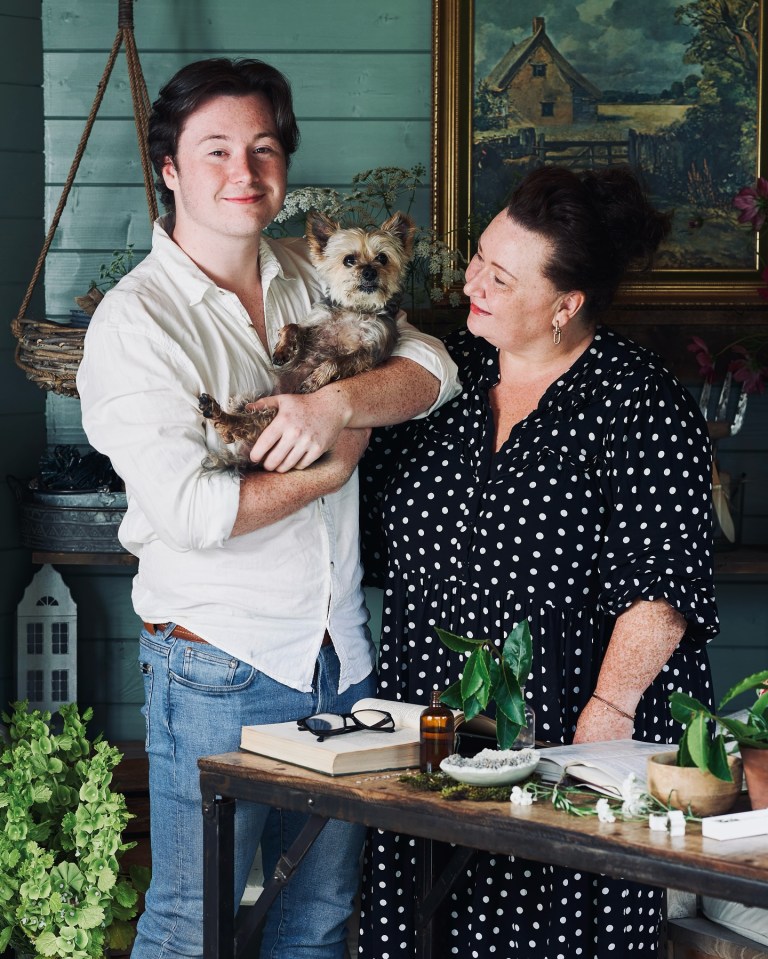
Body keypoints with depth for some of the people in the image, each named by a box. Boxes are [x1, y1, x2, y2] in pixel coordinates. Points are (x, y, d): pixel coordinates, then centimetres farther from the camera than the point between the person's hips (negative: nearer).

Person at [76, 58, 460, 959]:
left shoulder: (312, 276, 8)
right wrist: (335, 465, -11)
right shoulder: (135, 321, -13)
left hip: (340, 652, 6)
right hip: (218, 667, -6)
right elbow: (190, 510, -22)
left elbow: (432, 367, 1)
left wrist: (339, 402, -18)